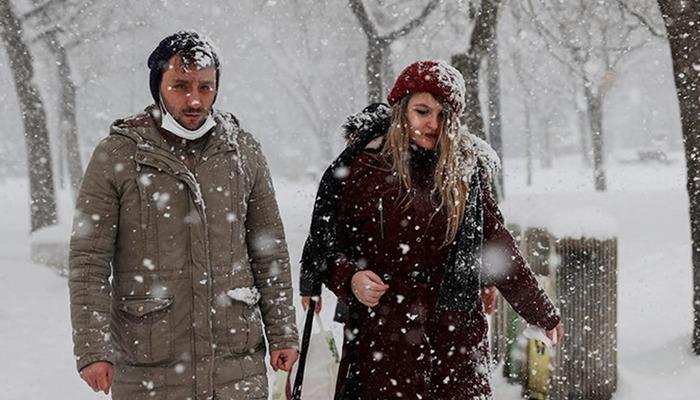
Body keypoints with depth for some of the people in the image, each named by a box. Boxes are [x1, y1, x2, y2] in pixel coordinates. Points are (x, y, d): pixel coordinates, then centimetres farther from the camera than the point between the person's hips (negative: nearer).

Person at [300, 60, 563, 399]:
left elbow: (496, 244, 13)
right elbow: (325, 245, 6)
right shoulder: (360, 166, 0)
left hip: (457, 331, 2)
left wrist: (541, 313, 16)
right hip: (382, 333, -2)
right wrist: (350, 278, -14)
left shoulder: (466, 169, 7)